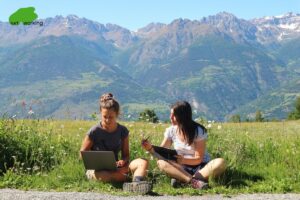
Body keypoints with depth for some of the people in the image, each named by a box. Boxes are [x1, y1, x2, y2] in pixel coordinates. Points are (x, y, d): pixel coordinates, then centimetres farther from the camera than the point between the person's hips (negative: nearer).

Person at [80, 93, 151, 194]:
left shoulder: (123, 131, 0)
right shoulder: (94, 132, -10)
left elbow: (126, 155, 5)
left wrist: (122, 161, -19)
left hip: (114, 167, 3)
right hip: (96, 169, -3)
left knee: (143, 162, -24)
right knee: (103, 176, -44)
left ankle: (136, 184, -55)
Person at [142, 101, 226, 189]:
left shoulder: (198, 131, -13)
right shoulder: (171, 131, -2)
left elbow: (198, 159, -15)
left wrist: (183, 160, -34)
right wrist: (151, 149, -23)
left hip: (201, 167, -2)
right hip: (183, 168, 2)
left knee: (220, 163, -33)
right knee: (161, 163, -27)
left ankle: (182, 179, -38)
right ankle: (194, 181, -40)